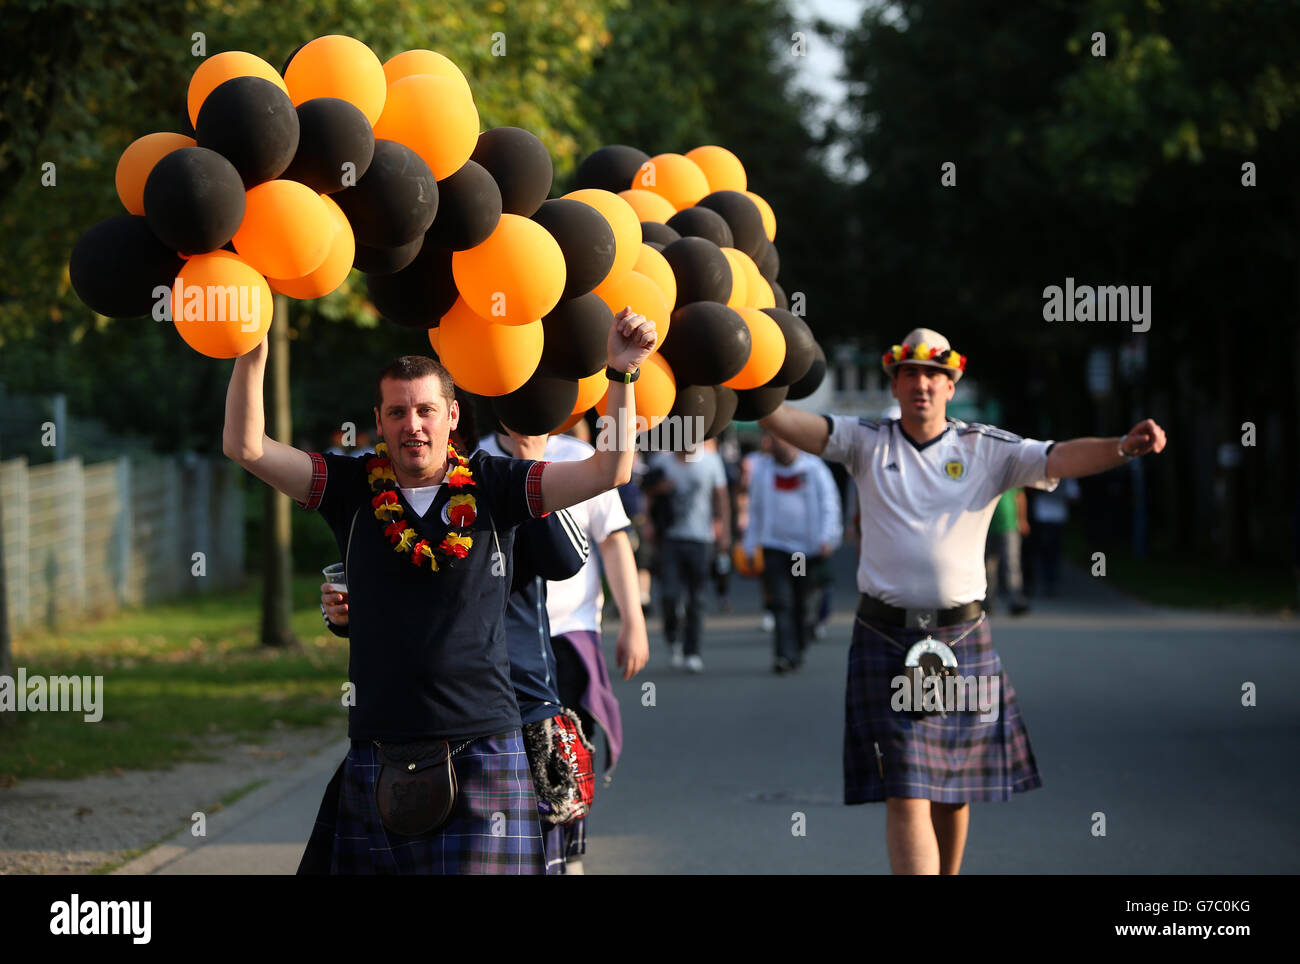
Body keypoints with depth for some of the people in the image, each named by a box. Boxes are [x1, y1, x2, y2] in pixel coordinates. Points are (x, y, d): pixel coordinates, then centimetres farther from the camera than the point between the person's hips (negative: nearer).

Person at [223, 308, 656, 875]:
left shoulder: (492, 488, 5)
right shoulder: (352, 490, 8)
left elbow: (609, 471, -1)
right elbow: (245, 446, 2)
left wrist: (622, 371, -10)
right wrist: (252, 349, -9)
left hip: (483, 754, -1)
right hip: (378, 758, 1)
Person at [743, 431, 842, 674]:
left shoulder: (813, 468, 1)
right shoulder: (762, 469, 8)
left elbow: (828, 504, 1)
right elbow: (755, 510, 15)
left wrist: (827, 538, -12)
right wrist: (750, 547, 12)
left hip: (808, 547, -1)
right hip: (775, 546, 1)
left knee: (801, 604, 7)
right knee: (780, 602, -13)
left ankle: (797, 651, 22)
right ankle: (785, 653, -19)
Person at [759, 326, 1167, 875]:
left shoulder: (987, 450, 4)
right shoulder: (868, 443, 4)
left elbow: (1061, 459, -8)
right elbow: (796, 425, -6)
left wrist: (1123, 447, -28)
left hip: (963, 639, 2)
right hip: (886, 640, -2)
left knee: (952, 793, 13)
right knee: (906, 795, -10)